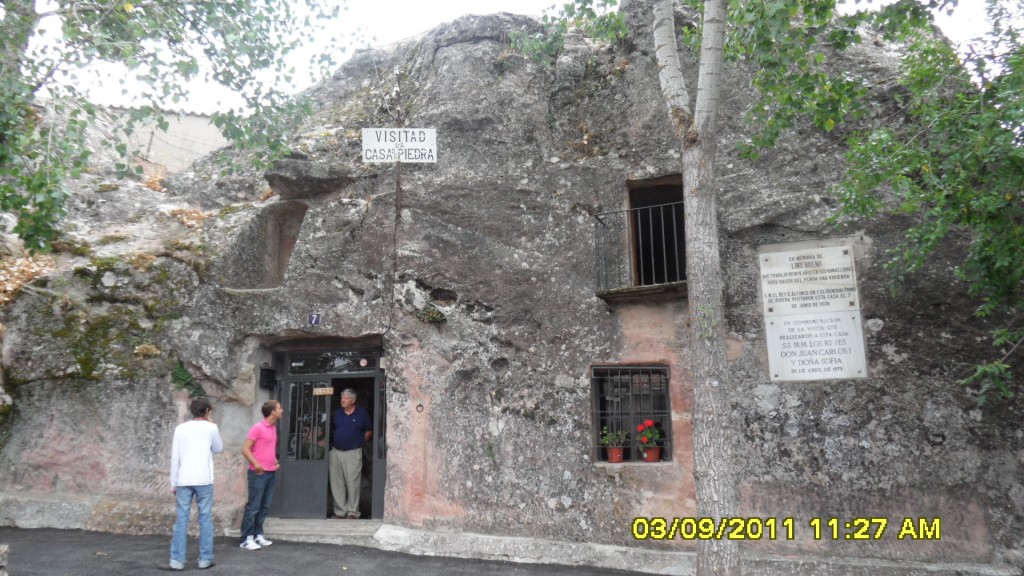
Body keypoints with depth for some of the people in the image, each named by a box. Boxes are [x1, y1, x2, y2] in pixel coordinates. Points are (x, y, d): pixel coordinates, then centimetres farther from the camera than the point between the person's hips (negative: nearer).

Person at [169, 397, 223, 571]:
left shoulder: (180, 429, 5)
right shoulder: (211, 428, 0)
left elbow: (175, 458, 4)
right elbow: (218, 449, 16)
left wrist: (173, 483, 10)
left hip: (183, 480, 2)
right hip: (204, 480, -2)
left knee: (181, 519, 6)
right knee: (205, 519, 5)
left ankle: (177, 560, 6)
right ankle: (205, 559, 8)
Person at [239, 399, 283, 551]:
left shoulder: (274, 427, 13)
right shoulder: (257, 428, -12)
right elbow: (245, 449, -14)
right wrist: (256, 464, -24)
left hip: (271, 473, 8)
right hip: (258, 473, -8)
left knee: (264, 506, 11)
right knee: (253, 506, -4)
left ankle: (258, 535, 19)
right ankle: (246, 539, 2)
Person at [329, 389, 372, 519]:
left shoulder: (362, 413, -1)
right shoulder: (337, 413, 10)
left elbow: (368, 431, 6)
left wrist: (359, 442, 3)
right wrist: (335, 441, 10)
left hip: (353, 453, -4)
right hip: (336, 452, 4)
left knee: (353, 483, -4)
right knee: (337, 484, 6)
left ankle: (352, 511, 4)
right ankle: (340, 511, 15)